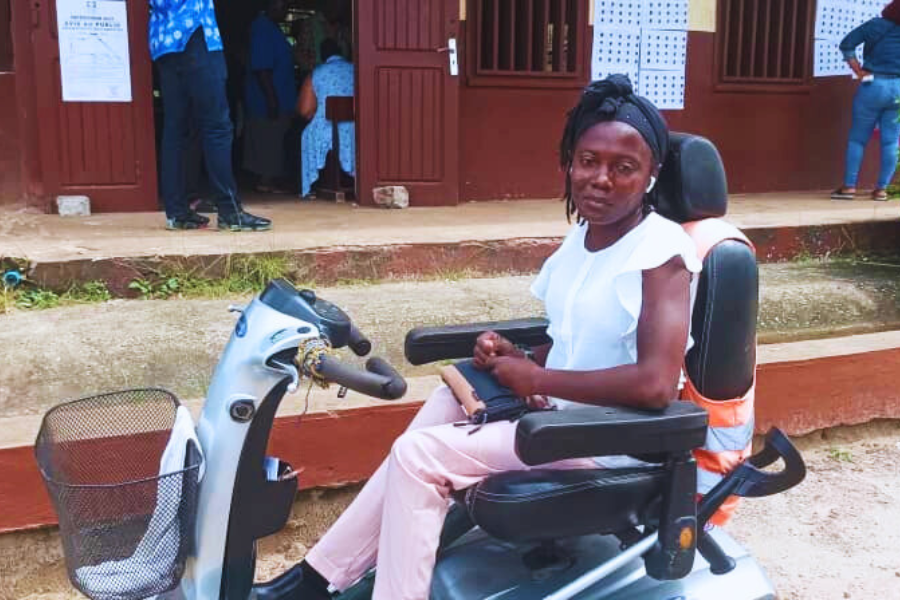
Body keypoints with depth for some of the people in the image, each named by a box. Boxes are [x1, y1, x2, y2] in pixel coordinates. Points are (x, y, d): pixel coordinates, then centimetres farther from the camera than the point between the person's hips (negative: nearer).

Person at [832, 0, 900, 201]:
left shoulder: (876, 25, -3)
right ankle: (881, 189, 7)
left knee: (858, 138, 5)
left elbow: (846, 44, -9)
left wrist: (859, 72, -5)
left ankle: (849, 186, 2)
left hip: (873, 85, -2)